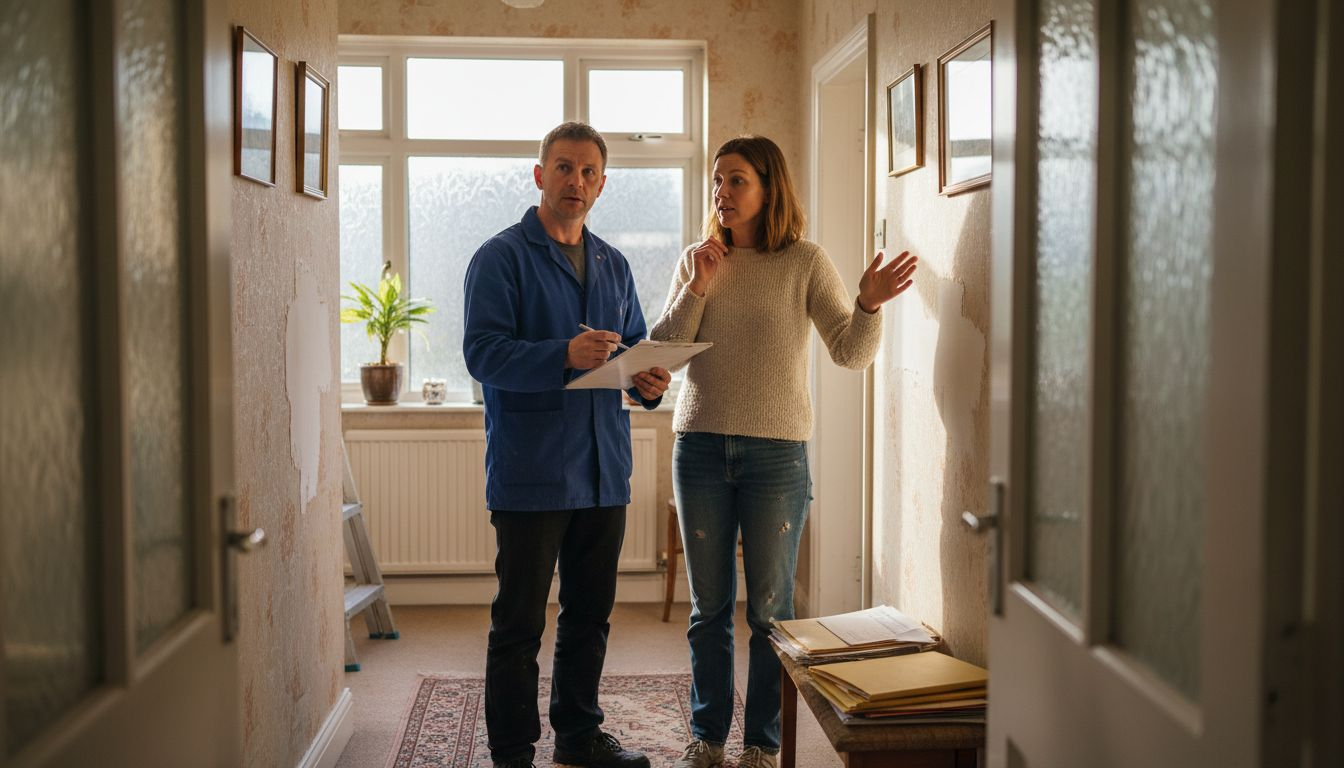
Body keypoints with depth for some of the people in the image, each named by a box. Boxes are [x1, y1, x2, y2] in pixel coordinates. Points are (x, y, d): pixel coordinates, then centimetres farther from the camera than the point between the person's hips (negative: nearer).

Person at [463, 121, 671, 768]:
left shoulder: (613, 266, 16)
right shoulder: (502, 256, -4)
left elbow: (636, 347, 22)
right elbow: (482, 352, -15)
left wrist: (648, 381, -1)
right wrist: (563, 357, -29)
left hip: (603, 470, 7)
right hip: (530, 472, -6)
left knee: (590, 613, 16)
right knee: (519, 621, 0)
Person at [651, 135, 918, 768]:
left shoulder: (805, 263, -2)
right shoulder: (697, 260, 7)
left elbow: (851, 352, -5)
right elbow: (661, 351, 3)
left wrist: (869, 305, -24)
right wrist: (697, 288, -9)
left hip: (776, 452, -3)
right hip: (701, 447, 3)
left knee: (770, 608, 5)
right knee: (708, 607, 11)